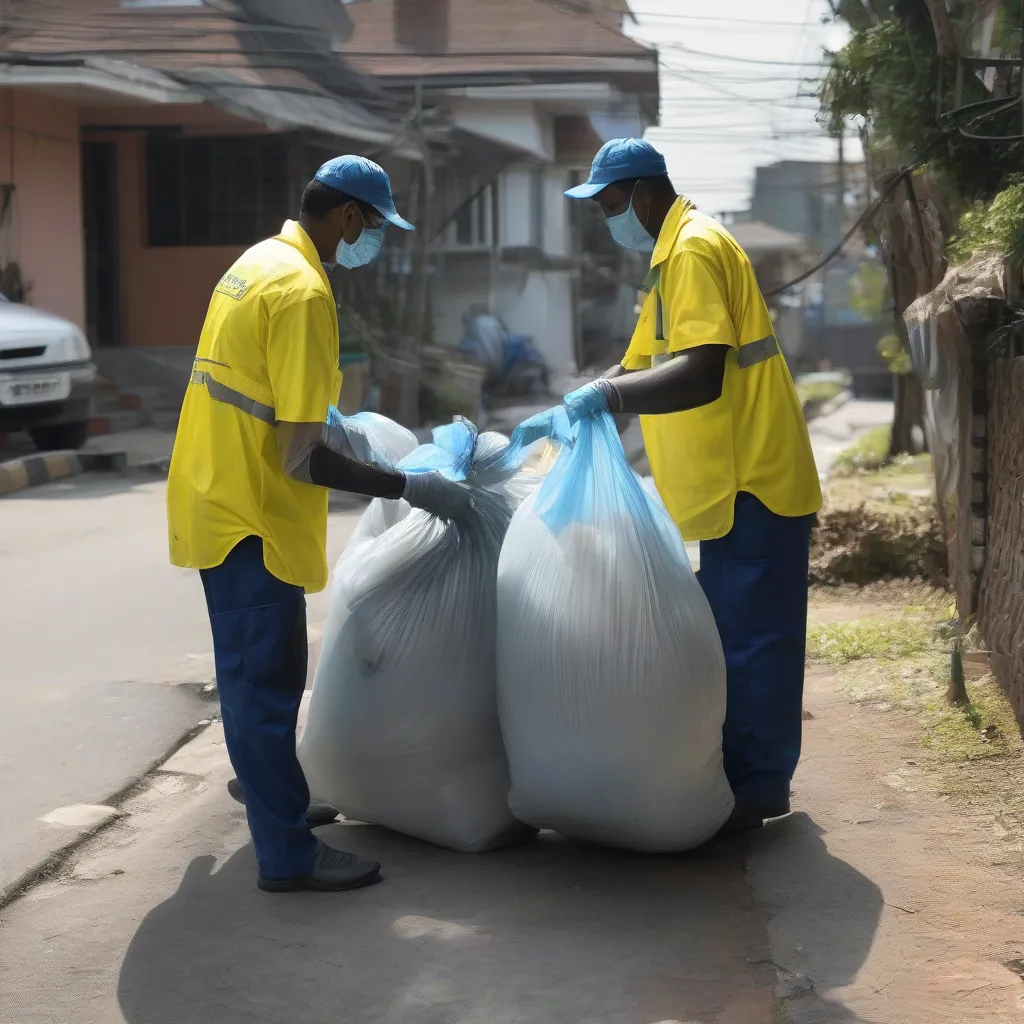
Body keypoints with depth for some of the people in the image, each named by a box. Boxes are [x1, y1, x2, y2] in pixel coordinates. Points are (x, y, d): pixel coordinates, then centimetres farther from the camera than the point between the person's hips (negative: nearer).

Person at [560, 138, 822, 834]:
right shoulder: (671, 257, 17)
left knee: (752, 635, -3)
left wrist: (606, 397, -31)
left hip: (754, 480, -11)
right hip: (733, 481, 11)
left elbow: (700, 377, -29)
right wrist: (565, 413, 8)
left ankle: (758, 787, 4)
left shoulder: (694, 251, -17)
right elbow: (638, 365, 19)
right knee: (734, 631, 16)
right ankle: (742, 774, 25)